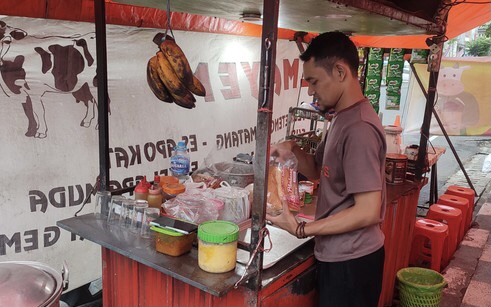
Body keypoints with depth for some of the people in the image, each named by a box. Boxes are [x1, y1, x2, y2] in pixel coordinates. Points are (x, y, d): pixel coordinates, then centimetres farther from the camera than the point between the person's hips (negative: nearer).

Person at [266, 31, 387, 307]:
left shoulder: (359, 128, -25)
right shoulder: (344, 118, 6)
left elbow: (368, 212, -26)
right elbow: (318, 171, 12)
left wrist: (301, 229, -23)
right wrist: (293, 149, -7)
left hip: (350, 261, -9)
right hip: (339, 254, 9)